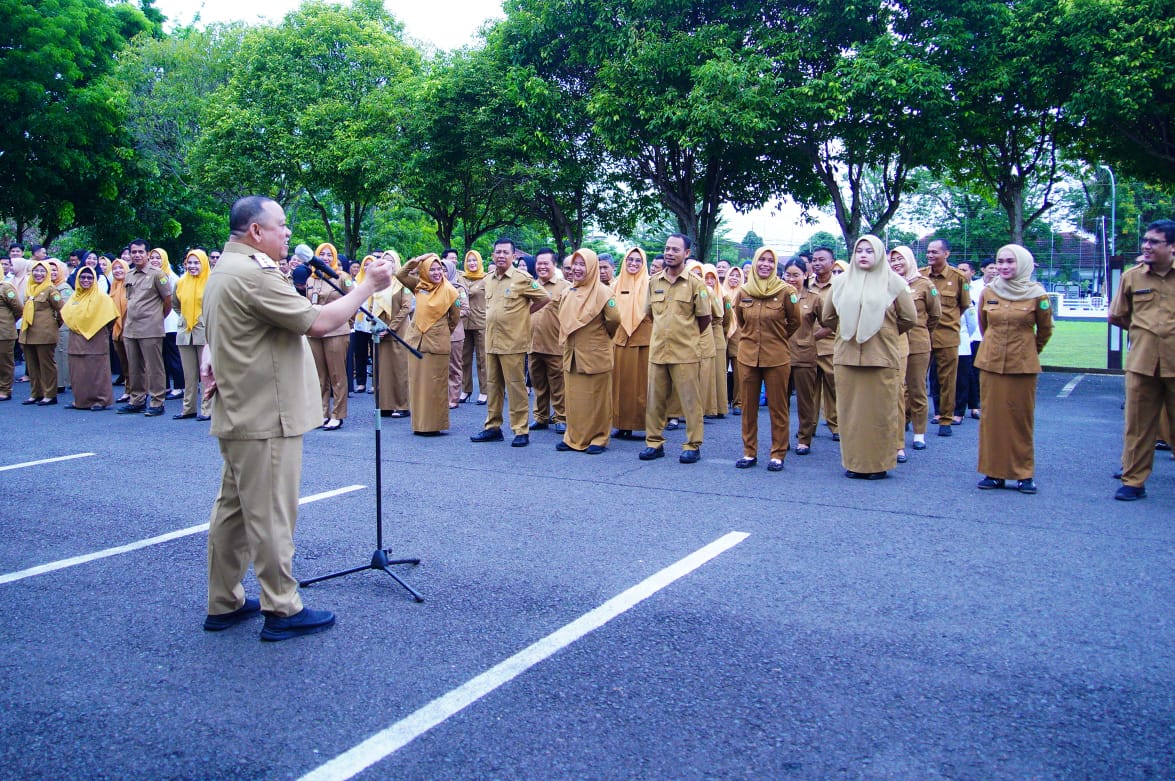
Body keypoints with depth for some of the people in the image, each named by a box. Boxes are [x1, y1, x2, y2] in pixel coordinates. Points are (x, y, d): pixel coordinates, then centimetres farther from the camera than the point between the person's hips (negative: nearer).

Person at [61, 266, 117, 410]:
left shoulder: (101, 297, -6)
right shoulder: (74, 296, 13)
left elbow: (110, 316, -9)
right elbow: (66, 314, 21)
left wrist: (103, 331, -7)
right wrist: (75, 327, 9)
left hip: (95, 340, -6)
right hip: (76, 341, 6)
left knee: (96, 371, -5)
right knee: (77, 371, 9)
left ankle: (100, 400, 0)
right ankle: (79, 400, 17)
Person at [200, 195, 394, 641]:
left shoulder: (224, 270, 16)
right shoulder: (253, 274, -19)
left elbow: (216, 332, 25)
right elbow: (319, 323, -22)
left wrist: (212, 360, 7)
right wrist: (368, 286, -13)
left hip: (240, 415, 11)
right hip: (266, 418, -11)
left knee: (233, 508, 15)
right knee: (270, 515, -3)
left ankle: (224, 604, 24)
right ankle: (282, 610, 6)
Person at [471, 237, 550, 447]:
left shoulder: (522, 279, -8)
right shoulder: (488, 280, 12)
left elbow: (544, 298, -3)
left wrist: (525, 312, 1)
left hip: (513, 342, -7)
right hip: (491, 341, 7)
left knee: (516, 386, -4)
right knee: (493, 385, 12)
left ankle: (521, 430, 2)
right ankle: (492, 427, 21)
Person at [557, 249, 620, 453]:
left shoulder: (601, 292, -10)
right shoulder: (567, 293, 10)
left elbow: (614, 319, -14)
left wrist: (603, 334, 1)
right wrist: (567, 339, 15)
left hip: (595, 355, -6)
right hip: (571, 355, 6)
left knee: (596, 398, 2)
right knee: (573, 397, 9)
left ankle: (598, 438, 11)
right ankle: (574, 437, 18)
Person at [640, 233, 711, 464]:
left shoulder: (695, 283, -3)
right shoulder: (654, 281, 9)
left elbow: (704, 318, 2)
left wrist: (687, 336, 10)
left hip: (685, 353, -4)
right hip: (657, 350, 4)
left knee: (690, 400, 1)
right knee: (655, 399, 9)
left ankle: (693, 446, 9)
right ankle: (654, 442, 19)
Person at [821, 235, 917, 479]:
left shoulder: (893, 282, 1)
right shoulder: (841, 282, 9)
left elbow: (909, 318, 5)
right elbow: (828, 317, 19)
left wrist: (885, 333, 13)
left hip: (882, 357, -2)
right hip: (847, 356, 2)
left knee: (881, 411, 1)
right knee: (850, 410, 4)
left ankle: (879, 463, 9)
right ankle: (854, 462, 12)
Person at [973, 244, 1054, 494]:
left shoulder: (1036, 294, -4)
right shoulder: (987, 293, 3)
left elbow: (1045, 330, 10)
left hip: (1023, 364, -2)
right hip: (991, 362, 2)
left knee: (1022, 418, 2)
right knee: (991, 416, 3)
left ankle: (1024, 473, 11)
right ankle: (994, 472, 11)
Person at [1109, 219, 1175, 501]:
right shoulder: (1131, 277, 4)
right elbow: (1117, 316, 16)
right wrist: (1146, 332, 12)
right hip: (1141, 362, 1)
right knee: (1138, 425, 6)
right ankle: (1133, 481, 14)